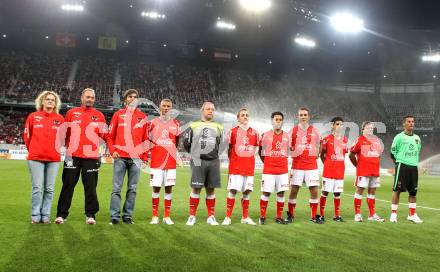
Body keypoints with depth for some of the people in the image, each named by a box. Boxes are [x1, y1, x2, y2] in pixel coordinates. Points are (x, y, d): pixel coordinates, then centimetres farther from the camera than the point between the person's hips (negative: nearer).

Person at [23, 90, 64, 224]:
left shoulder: (60, 119, 4)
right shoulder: (33, 117, 2)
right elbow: (27, 136, 9)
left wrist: (55, 148, 10)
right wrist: (33, 150, 13)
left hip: (54, 158, 1)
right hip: (36, 158, -1)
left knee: (49, 189, 4)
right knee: (37, 188, 0)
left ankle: (46, 215, 12)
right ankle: (35, 215, 8)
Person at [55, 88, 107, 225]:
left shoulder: (99, 115, 10)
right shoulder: (71, 113, 10)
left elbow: (103, 135, 9)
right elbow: (64, 133, 9)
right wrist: (67, 149, 4)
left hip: (91, 157, 0)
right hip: (72, 156, 0)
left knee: (90, 186, 2)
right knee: (68, 185, 4)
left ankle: (90, 215, 10)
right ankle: (61, 214, 11)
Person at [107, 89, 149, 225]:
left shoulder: (142, 117, 11)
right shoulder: (118, 114, 9)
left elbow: (145, 138, 10)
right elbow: (110, 135, 8)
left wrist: (145, 157, 5)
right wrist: (112, 151, -5)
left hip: (136, 158, 1)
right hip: (120, 157, -1)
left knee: (132, 189, 5)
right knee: (117, 188, -2)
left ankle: (128, 215, 12)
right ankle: (115, 216, 2)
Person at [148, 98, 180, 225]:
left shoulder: (176, 124, 7)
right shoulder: (153, 123, 5)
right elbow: (148, 140, 14)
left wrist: (171, 151, 5)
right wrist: (153, 148, 3)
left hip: (171, 161, 1)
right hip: (156, 161, -1)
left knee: (169, 188, 2)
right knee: (156, 187, 0)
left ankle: (167, 216, 10)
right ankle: (155, 216, 9)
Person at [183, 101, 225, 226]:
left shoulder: (218, 127, 14)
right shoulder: (194, 126, 5)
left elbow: (222, 144, 20)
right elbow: (186, 142, 8)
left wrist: (215, 154, 12)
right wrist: (195, 154, 10)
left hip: (213, 162, 3)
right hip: (198, 161, -3)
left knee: (211, 189, 6)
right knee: (196, 188, -5)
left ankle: (211, 216, 14)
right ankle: (192, 216, 2)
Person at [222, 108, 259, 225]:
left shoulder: (254, 133, 9)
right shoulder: (233, 131, 1)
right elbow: (229, 149, 6)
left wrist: (248, 160, 8)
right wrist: (232, 161, 3)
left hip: (249, 167, 3)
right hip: (235, 167, -3)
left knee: (247, 191, 6)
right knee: (232, 190, -6)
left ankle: (245, 217, 17)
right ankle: (228, 217, 0)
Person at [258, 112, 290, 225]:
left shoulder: (286, 136, 8)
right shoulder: (265, 135, 1)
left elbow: (287, 151, 17)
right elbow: (260, 151, 9)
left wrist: (282, 163, 9)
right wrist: (266, 162, 5)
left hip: (283, 169, 3)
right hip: (268, 170, -3)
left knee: (281, 193, 4)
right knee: (266, 192, -1)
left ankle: (279, 217, 14)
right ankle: (262, 216, 9)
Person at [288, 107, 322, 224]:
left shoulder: (314, 131, 7)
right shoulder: (293, 131, 4)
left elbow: (317, 146, 19)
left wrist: (315, 156, 8)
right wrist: (294, 154, -1)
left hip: (311, 165, 1)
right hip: (297, 165, -1)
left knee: (314, 190, -1)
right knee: (294, 190, 1)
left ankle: (314, 216, 11)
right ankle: (290, 215, 13)